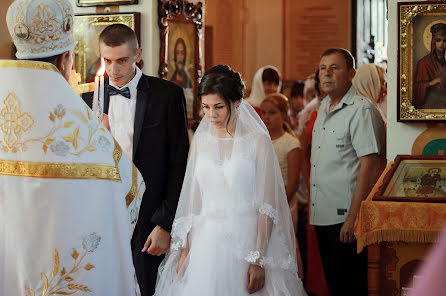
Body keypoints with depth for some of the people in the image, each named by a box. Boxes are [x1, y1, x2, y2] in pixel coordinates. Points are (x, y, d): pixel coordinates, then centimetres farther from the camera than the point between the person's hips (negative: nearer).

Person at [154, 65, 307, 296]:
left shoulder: (258, 141, -5)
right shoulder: (200, 141, 8)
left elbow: (267, 206, -8)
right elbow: (192, 201, 10)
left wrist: (258, 260, -14)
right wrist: (184, 252, 4)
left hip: (245, 240, -3)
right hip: (206, 241, 3)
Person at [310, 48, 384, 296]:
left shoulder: (361, 110, -13)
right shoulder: (324, 108, 15)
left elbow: (369, 166, -19)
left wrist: (353, 217, -22)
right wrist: (313, 207, 17)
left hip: (345, 217, -9)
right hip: (322, 215, 9)